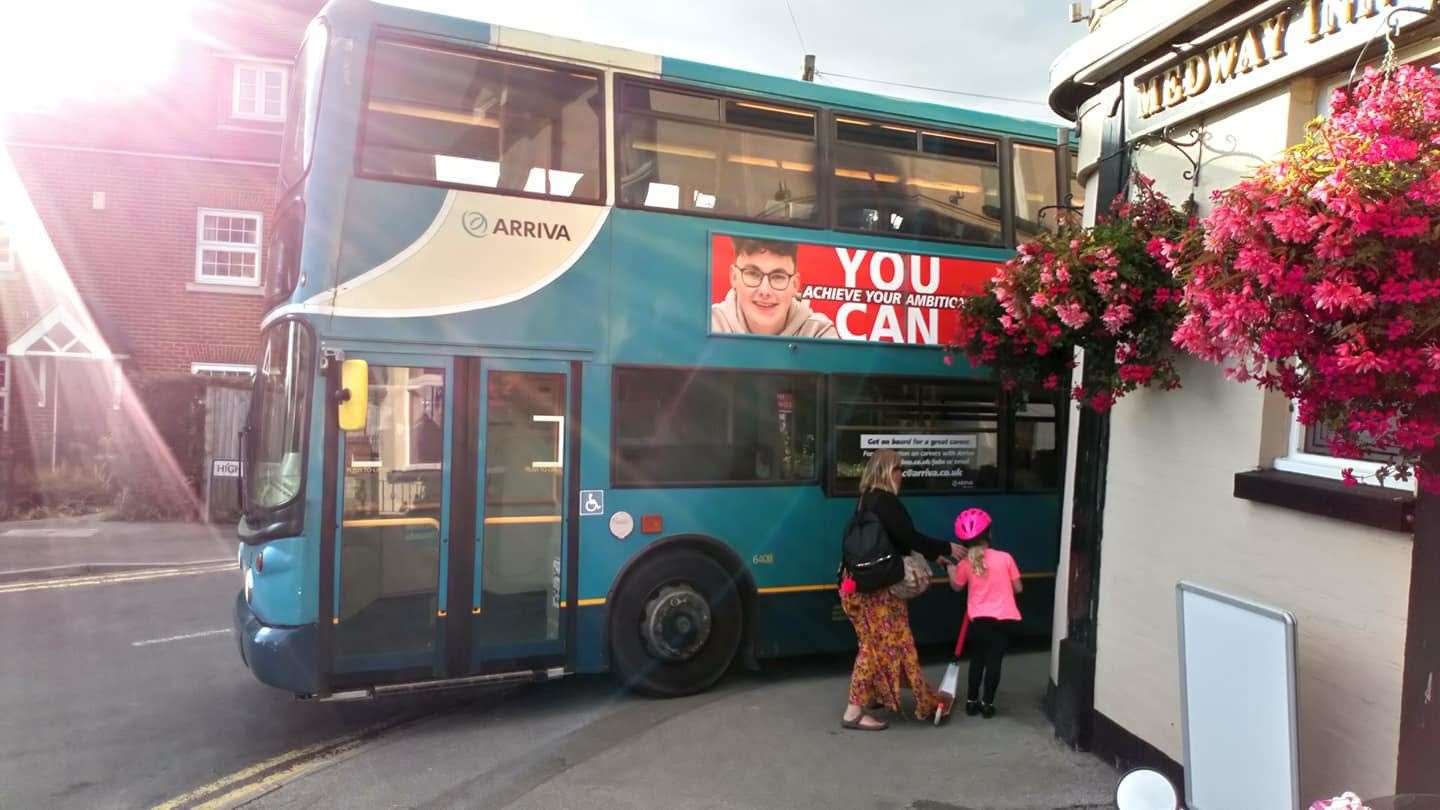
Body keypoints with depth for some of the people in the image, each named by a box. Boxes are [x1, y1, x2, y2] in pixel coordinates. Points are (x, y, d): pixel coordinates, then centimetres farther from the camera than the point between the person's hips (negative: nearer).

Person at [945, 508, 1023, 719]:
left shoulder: (966, 562, -5)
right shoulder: (1005, 558, -7)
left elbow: (956, 586, 12)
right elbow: (1018, 588, 1)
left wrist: (950, 568, 27)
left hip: (979, 619, 1)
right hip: (1004, 618, -1)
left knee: (977, 659, 16)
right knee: (994, 660, 6)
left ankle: (972, 701, 21)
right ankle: (987, 703, 9)